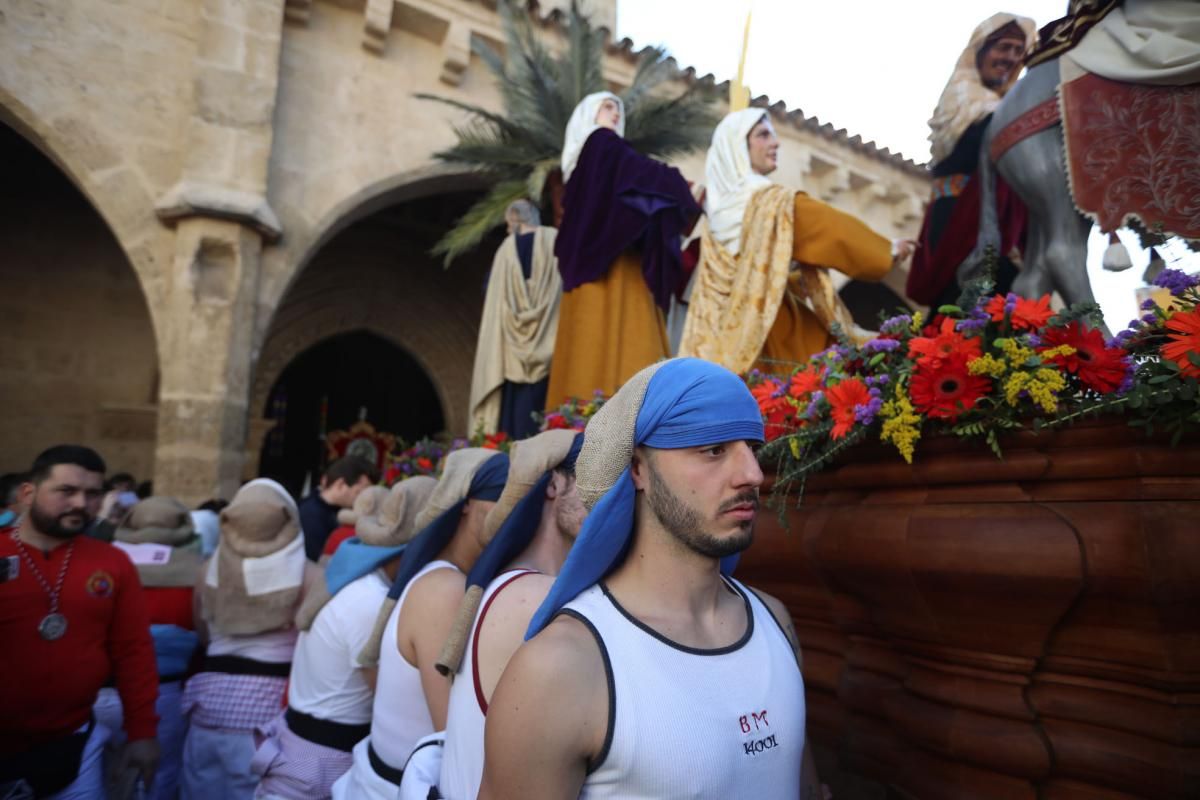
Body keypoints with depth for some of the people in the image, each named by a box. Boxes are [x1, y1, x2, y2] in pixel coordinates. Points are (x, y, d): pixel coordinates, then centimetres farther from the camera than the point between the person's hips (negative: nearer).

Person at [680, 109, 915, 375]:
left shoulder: (718, 207, 9)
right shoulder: (776, 202, -12)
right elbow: (838, 228, -4)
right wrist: (889, 250, 10)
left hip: (728, 331, 7)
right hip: (775, 324, -6)